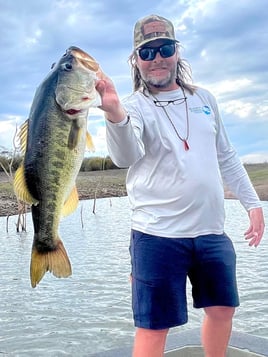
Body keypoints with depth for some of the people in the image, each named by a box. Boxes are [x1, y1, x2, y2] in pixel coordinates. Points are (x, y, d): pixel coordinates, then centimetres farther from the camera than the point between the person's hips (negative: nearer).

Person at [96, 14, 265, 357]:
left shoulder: (203, 98, 10)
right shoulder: (134, 106, -6)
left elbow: (226, 157, 18)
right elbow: (126, 156, -28)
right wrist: (115, 116, -47)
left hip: (212, 232, 5)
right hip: (158, 236, -5)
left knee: (222, 310, 18)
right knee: (154, 326, 2)